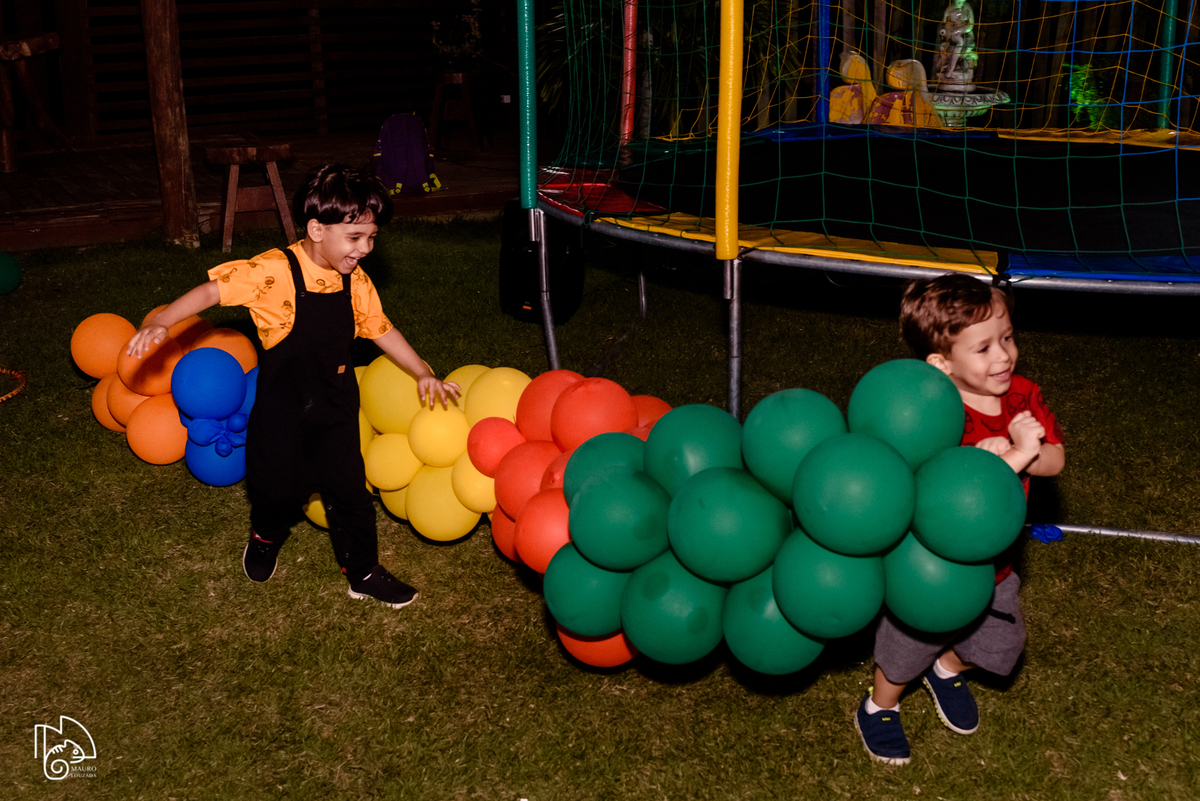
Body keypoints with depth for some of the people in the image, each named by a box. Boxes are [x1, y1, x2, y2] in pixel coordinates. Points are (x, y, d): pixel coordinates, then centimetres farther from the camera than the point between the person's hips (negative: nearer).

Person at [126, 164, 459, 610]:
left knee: (348, 488, 7)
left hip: (335, 405, 4)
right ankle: (266, 537, 46)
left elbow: (382, 330, 9)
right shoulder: (274, 272, -21)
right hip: (282, 406, -3)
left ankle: (362, 572, 23)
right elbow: (213, 290, -22)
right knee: (278, 485, 13)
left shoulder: (356, 282, -4)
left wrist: (423, 374, 10)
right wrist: (160, 323, -33)